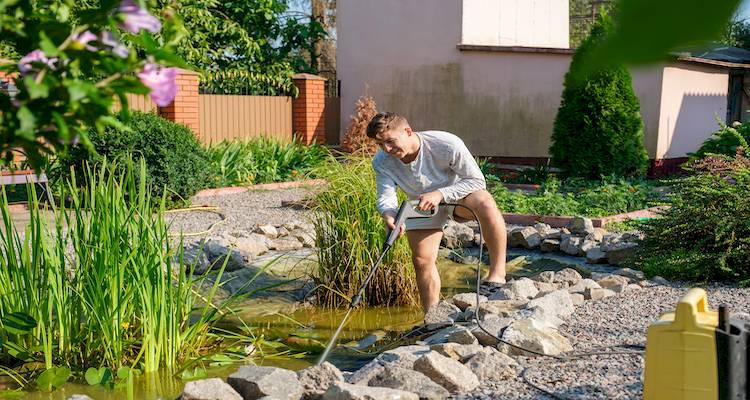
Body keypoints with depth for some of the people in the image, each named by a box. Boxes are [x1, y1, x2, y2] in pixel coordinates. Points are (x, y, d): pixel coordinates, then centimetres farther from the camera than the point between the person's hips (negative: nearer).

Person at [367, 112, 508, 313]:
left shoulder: (447, 144, -32)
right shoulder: (382, 162, -20)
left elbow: (477, 180, -27)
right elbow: (385, 197, -23)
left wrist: (440, 194, -41)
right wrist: (389, 216, -48)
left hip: (458, 193, -4)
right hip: (421, 206, 4)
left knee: (485, 204, -37)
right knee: (422, 259, -3)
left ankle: (498, 272, -27)